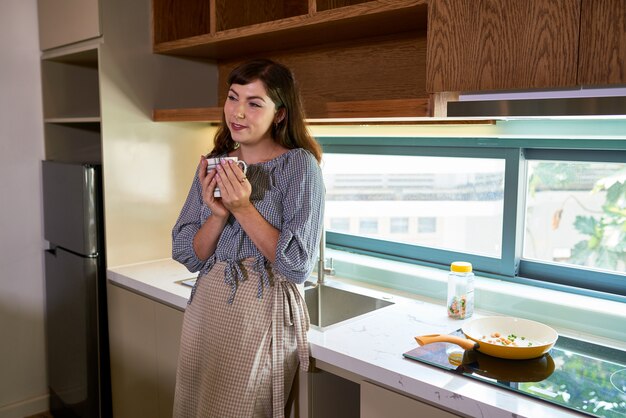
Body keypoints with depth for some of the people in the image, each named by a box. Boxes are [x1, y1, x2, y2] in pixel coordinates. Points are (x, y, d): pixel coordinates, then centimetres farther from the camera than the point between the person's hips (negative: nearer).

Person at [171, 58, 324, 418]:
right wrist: (218, 214, -14)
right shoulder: (213, 165, 5)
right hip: (206, 307, 6)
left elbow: (299, 264, -15)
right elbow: (188, 256, 3)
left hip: (264, 313, -5)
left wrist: (243, 208, -21)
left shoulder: (300, 164, -10)